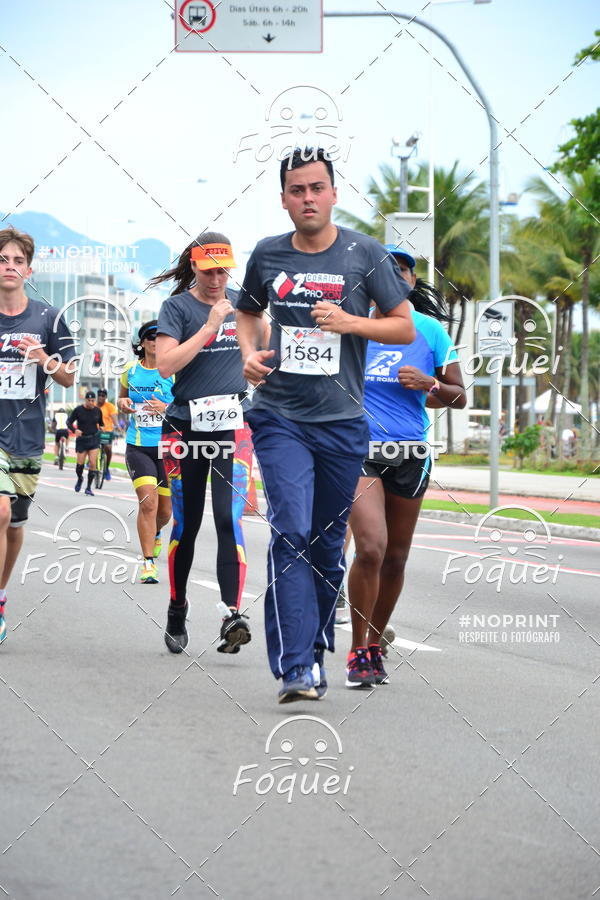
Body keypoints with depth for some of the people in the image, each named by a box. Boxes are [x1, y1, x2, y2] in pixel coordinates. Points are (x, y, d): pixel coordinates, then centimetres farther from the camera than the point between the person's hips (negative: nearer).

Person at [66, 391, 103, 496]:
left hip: (94, 439, 1)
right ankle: (79, 479, 32)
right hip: (81, 439, -1)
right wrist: (75, 430, -20)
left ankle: (89, 488, -1)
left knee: (93, 463, -10)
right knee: (80, 463, -2)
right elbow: (69, 422, -2)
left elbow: (100, 423, 18)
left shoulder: (97, 411, 3)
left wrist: (101, 428, -4)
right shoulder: (78, 410, -4)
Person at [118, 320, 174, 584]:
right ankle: (148, 562, -11)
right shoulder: (131, 371, 6)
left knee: (165, 509, 9)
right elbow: (122, 399, 23)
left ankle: (155, 533, 45)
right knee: (148, 502, -17)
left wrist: (167, 409, -20)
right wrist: (122, 403, 0)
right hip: (138, 446, 0)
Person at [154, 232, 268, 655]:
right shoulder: (177, 307, -3)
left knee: (229, 518, -14)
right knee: (186, 524, 8)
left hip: (233, 425, 1)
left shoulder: (242, 303, 8)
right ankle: (177, 611, 25)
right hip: (186, 426, -1)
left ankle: (233, 614, -22)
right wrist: (210, 325, -17)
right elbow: (165, 364, -15)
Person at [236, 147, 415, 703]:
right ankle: (296, 669, -19)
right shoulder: (267, 256, 6)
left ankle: (316, 649, 28)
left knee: (328, 543, 10)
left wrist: (349, 322, -13)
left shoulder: (365, 255, 1)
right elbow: (248, 312, 24)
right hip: (280, 417, 0)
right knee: (291, 534, -15)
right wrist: (249, 354, 3)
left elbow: (405, 327, 3)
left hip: (342, 422, 1)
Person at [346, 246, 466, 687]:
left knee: (395, 556, 9)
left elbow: (459, 398, 7)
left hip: (411, 453, 2)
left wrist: (429, 384, -11)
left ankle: (374, 645, 26)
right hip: (360, 450, -2)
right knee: (370, 548, -18)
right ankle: (359, 651, -7)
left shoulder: (430, 330, 4)